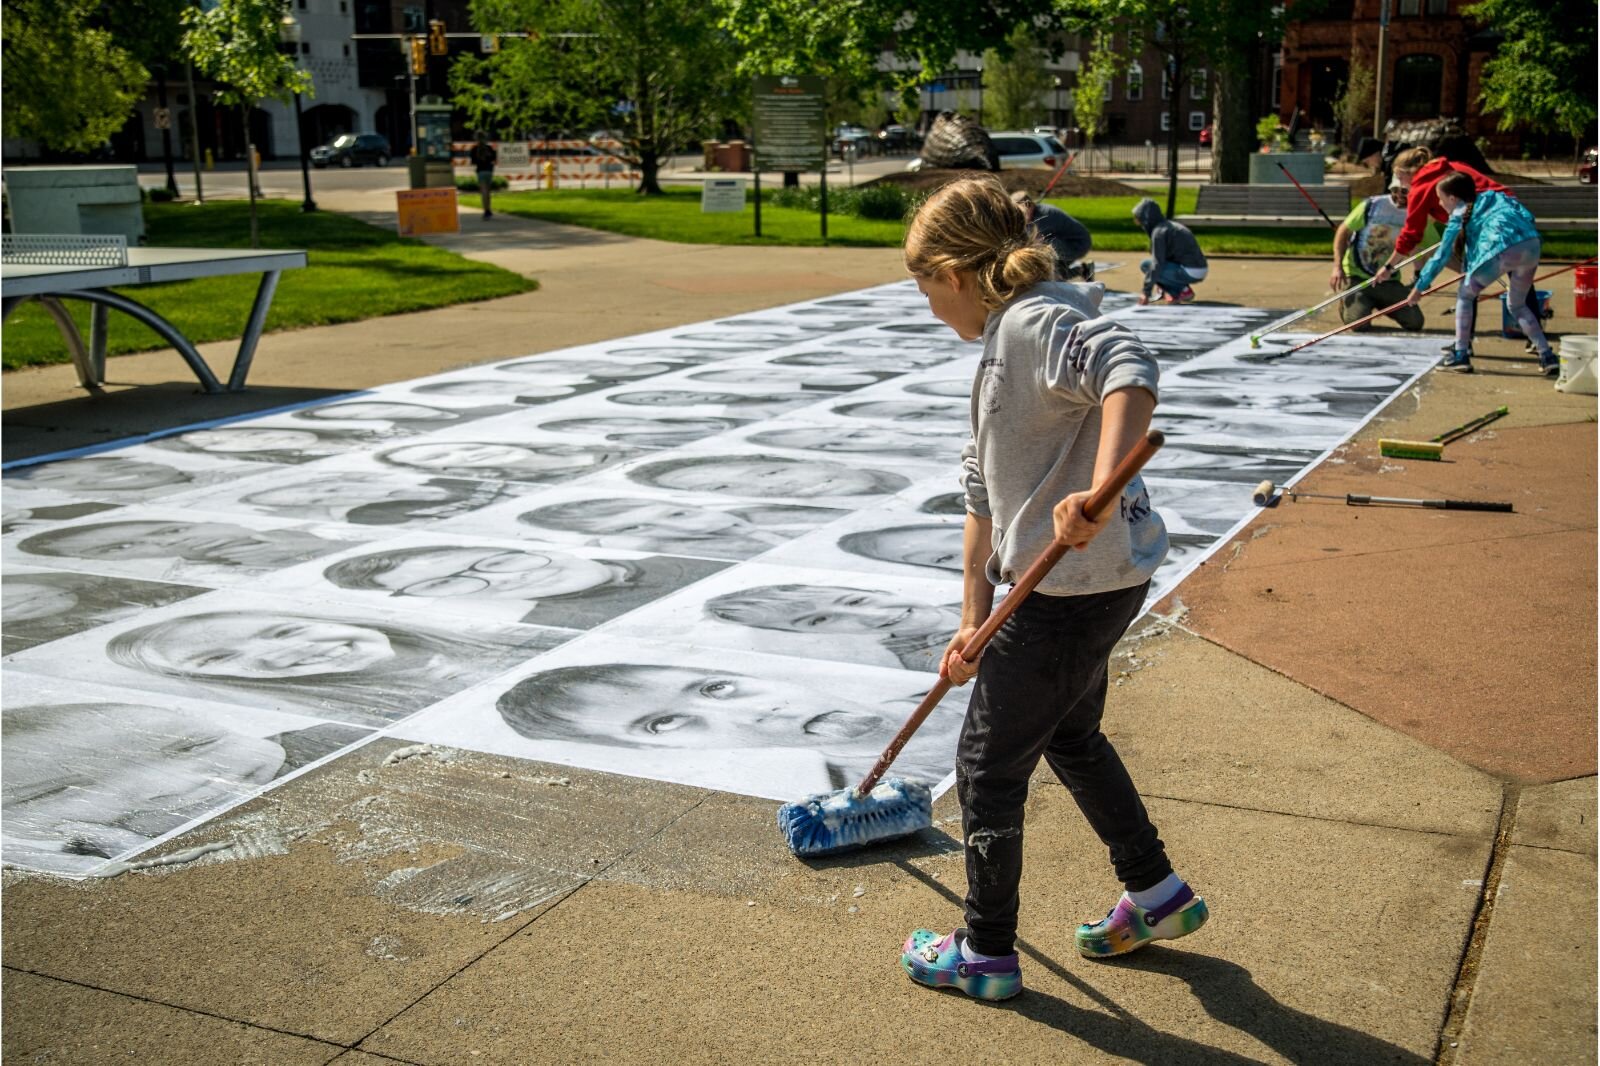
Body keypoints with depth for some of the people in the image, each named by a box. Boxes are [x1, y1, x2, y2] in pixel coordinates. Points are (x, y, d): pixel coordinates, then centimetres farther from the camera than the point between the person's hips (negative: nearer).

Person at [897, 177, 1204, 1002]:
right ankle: (1156, 896, 43)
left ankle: (987, 954, 23)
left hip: (1076, 587, -10)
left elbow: (1131, 371, -38)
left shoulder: (1040, 321, -17)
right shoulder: (1006, 342, 15)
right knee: (1071, 739, 28)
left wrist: (1098, 491, -48)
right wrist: (974, 617, 16)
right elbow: (984, 489, 15)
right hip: (1086, 582, 10)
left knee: (988, 765, 6)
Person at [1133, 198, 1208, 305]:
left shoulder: (1159, 232, -11)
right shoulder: (1171, 225, 18)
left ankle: (1183, 290, -5)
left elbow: (1157, 264, -17)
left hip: (1189, 272, -9)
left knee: (1145, 264, -5)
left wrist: (1146, 292, -16)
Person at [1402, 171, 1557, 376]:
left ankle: (1461, 355, 12)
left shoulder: (1460, 214, 17)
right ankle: (1547, 356, 19)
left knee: (1465, 294, 18)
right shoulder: (1495, 196, 29)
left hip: (1501, 251, -5)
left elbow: (1441, 256, 19)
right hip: (1532, 246, 5)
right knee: (1517, 304, 26)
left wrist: (1419, 287, 26)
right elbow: (1527, 217, 18)